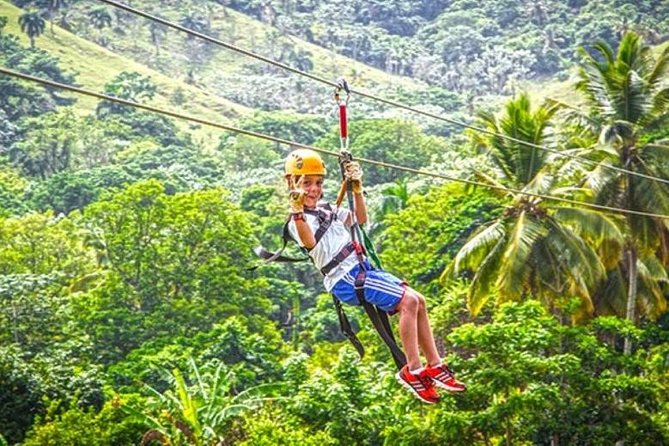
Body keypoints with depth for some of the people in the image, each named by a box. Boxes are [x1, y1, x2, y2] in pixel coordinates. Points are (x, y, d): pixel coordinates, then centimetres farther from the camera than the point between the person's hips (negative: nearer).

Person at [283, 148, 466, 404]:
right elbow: (309, 243, -29)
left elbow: (360, 219, 28)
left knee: (418, 302, 2)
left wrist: (357, 189, 15)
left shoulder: (326, 210, 20)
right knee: (409, 302, -20)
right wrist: (298, 213, -46)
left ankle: (434, 366, 8)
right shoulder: (298, 220, -8)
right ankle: (412, 371, -14)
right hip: (346, 278, -9)